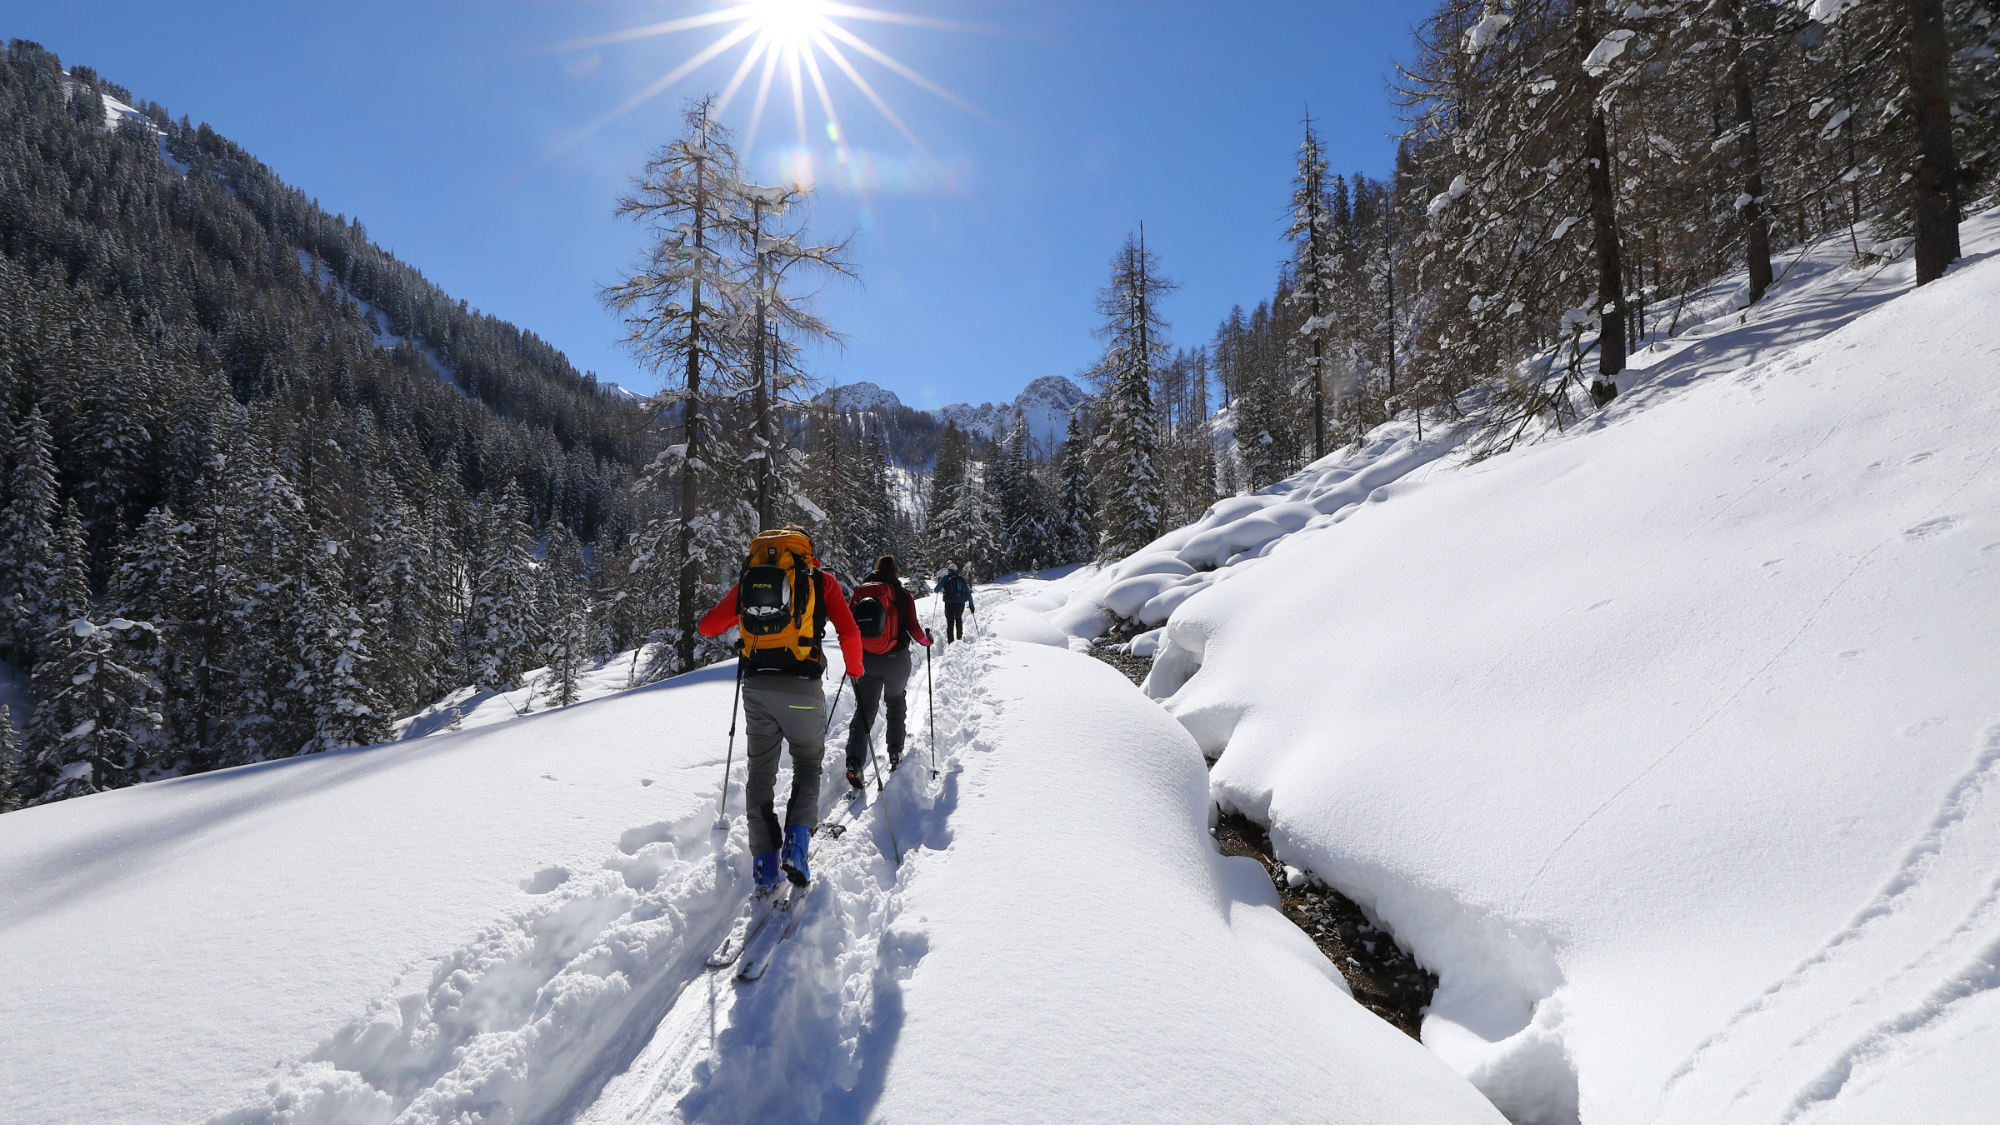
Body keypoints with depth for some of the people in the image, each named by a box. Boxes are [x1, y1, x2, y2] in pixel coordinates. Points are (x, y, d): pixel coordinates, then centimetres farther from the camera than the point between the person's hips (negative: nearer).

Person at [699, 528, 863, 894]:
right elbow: (849, 633, 1)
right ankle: (796, 844, -1)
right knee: (808, 764, 18)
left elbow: (708, 626, 16)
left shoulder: (748, 577, 14)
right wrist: (854, 668, 20)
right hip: (802, 687, -2)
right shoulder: (820, 579, 8)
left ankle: (764, 864, 11)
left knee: (761, 771, 15)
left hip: (756, 686, 2)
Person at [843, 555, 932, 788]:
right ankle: (895, 753, 24)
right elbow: (914, 629, -7)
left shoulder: (860, 591, 3)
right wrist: (927, 640, 14)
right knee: (896, 704, 23)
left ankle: (854, 763, -13)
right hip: (896, 659, -1)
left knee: (864, 710, 3)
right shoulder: (903, 595, -5)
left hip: (866, 659, 1)